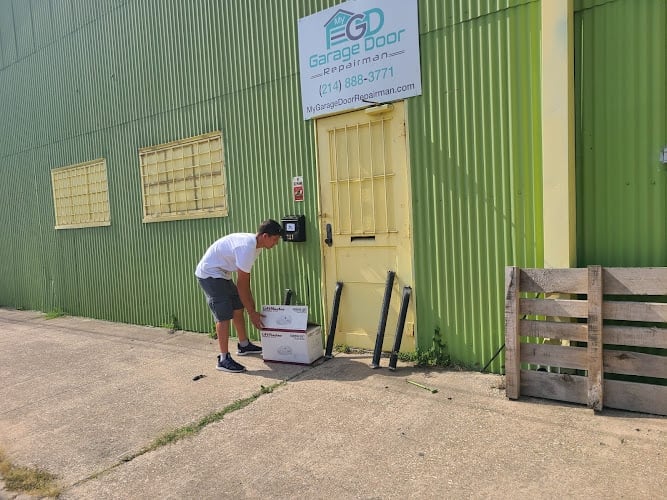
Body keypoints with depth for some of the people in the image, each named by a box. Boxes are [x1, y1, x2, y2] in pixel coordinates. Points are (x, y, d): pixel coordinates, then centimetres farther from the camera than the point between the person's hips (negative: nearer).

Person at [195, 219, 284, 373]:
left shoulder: (254, 243, 1)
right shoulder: (246, 248, -29)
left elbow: (246, 279, 10)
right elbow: (241, 285, -25)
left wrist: (250, 301, 10)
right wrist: (252, 313, -19)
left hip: (221, 274, 10)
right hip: (209, 274, -10)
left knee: (238, 308, 15)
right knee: (224, 315, -13)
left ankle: (244, 345, 30)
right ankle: (223, 359, -8)